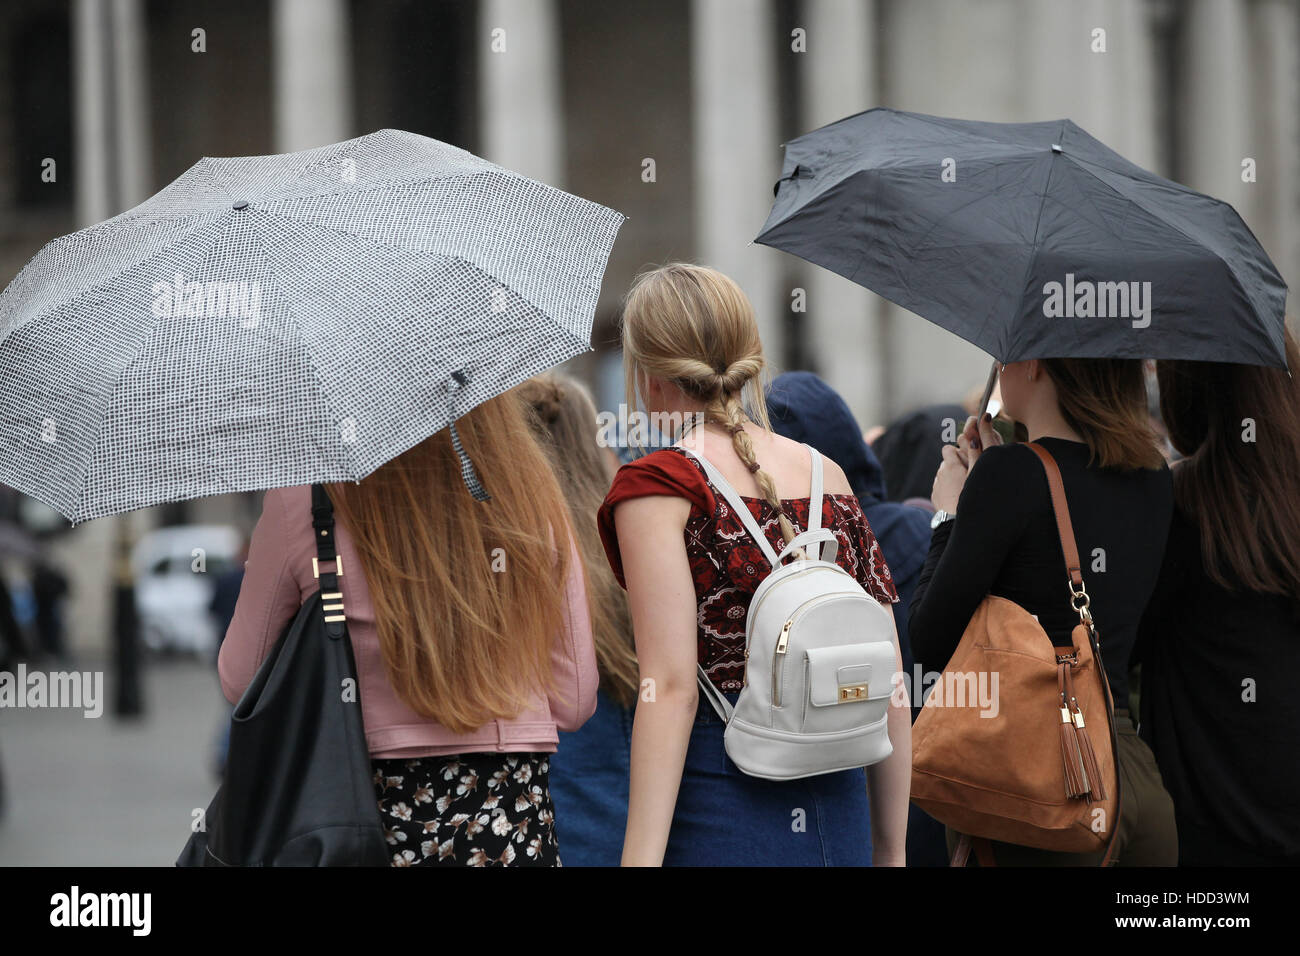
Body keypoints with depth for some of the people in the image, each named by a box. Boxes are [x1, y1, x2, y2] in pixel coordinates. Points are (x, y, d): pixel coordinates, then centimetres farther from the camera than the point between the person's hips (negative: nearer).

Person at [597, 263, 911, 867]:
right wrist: (890, 851, 18)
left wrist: (639, 859, -19)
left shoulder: (657, 483, -6)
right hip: (839, 818, 5)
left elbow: (671, 685, -16)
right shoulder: (828, 476, 10)